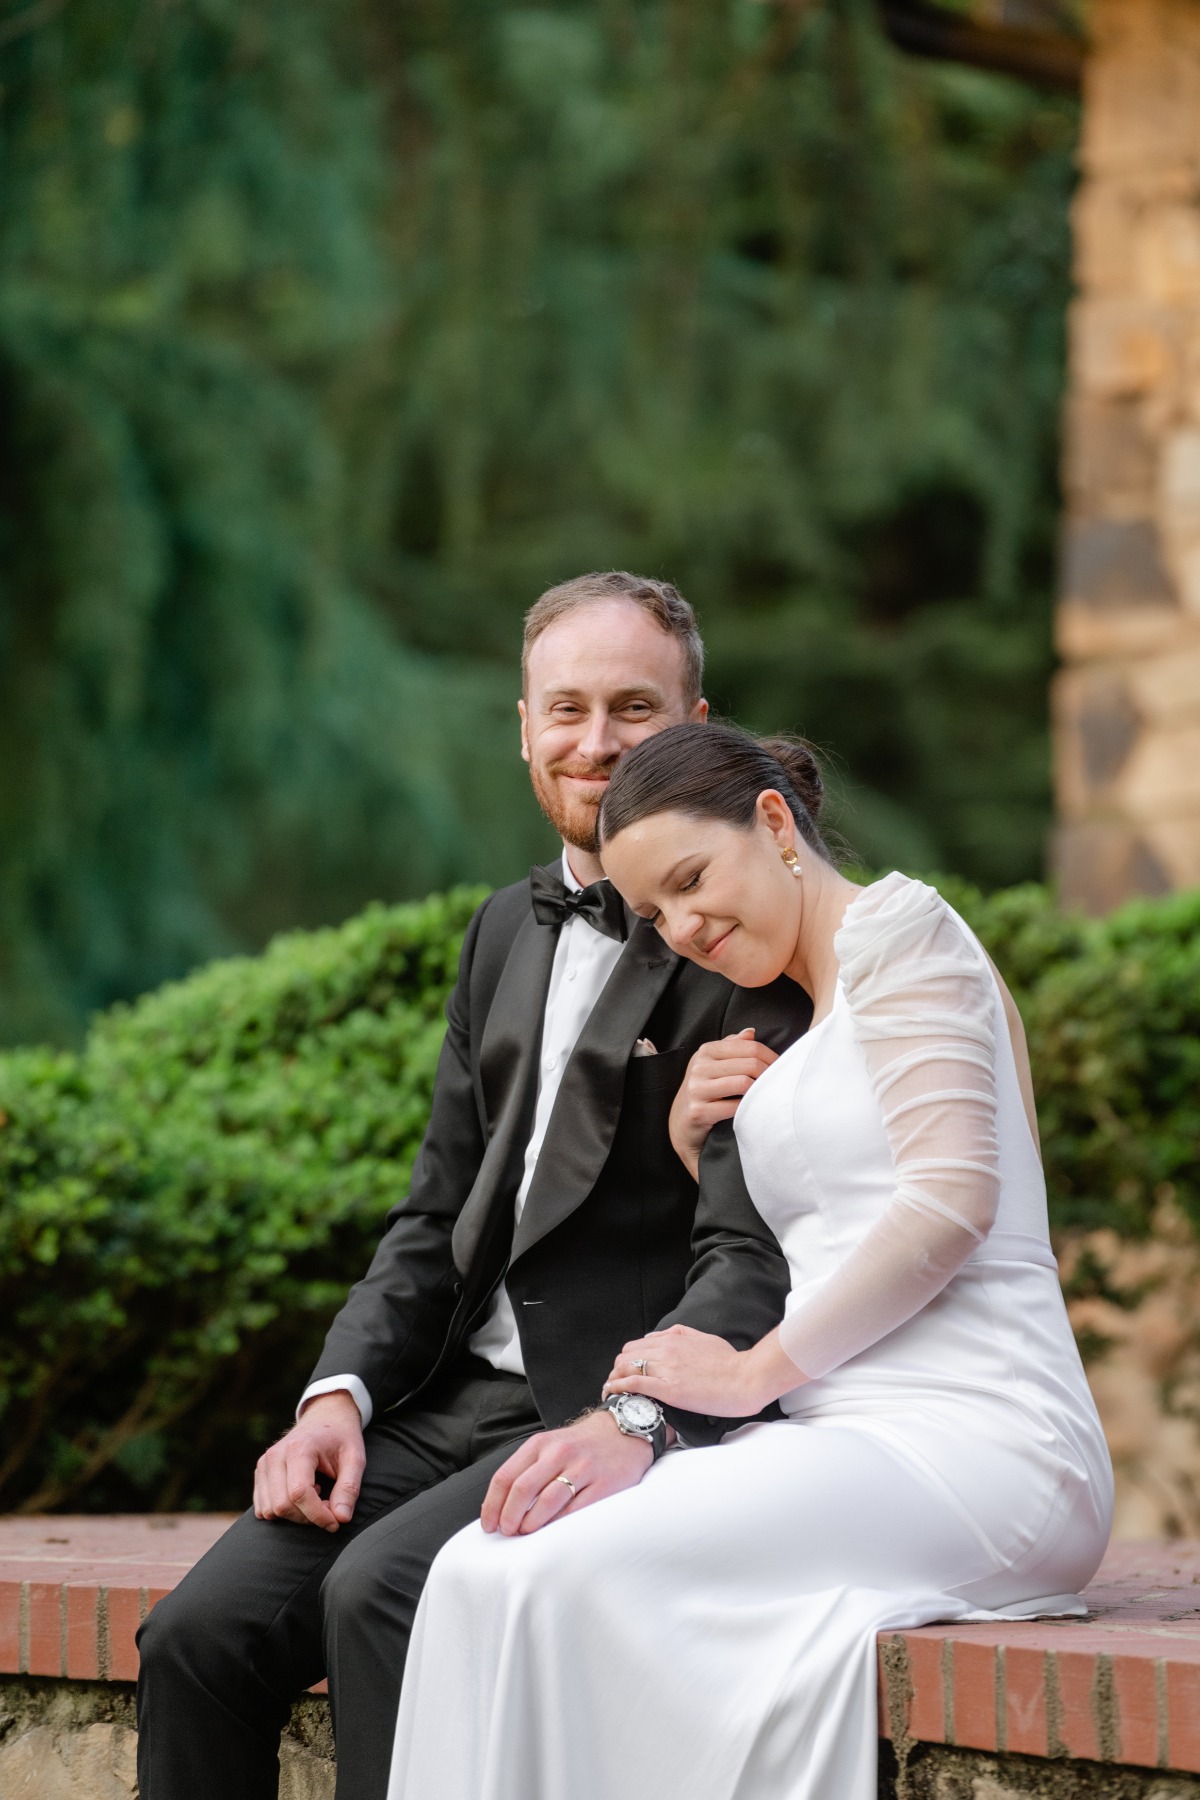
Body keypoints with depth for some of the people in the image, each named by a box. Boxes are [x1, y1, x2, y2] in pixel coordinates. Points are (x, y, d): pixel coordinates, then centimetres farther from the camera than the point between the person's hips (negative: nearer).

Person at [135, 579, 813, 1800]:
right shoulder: (509, 930, 18)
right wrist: (340, 1395, 1)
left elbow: (752, 1254, -17)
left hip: (618, 1420, -7)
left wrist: (636, 1422, -34)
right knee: (198, 1634, -12)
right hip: (455, 1400, 7)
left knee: (383, 1593, -31)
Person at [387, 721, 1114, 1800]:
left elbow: (951, 1195, -11)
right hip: (863, 1444, 8)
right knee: (485, 1572, -14)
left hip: (965, 1443, -8)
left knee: (568, 1578, -27)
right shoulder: (812, 1028, 28)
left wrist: (756, 1371, -6)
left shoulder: (897, 923, 2)